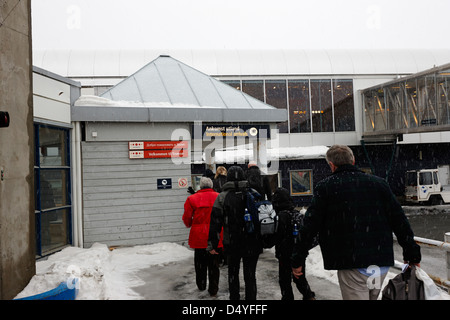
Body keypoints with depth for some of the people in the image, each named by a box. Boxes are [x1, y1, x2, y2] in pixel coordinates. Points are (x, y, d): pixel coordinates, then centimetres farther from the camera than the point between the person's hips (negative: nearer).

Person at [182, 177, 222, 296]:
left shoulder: (192, 199, -3)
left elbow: (186, 218, 0)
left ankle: (201, 285, 31)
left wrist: (190, 225, 22)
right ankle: (213, 289, 15)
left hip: (199, 236, 0)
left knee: (200, 262, 18)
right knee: (214, 264, 10)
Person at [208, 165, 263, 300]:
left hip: (232, 243, 0)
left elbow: (215, 223, -7)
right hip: (252, 243, 1)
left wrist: (212, 245, -2)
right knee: (250, 275, 9)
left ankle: (234, 297, 27)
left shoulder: (222, 197, -6)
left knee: (233, 273, 19)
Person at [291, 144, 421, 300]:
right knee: (371, 296, 24)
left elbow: (309, 226, -3)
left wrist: (297, 260, 4)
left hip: (350, 264, -5)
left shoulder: (325, 187, -1)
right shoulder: (379, 183, 9)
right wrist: (413, 255, 17)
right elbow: (400, 222, 9)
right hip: (382, 264, 5)